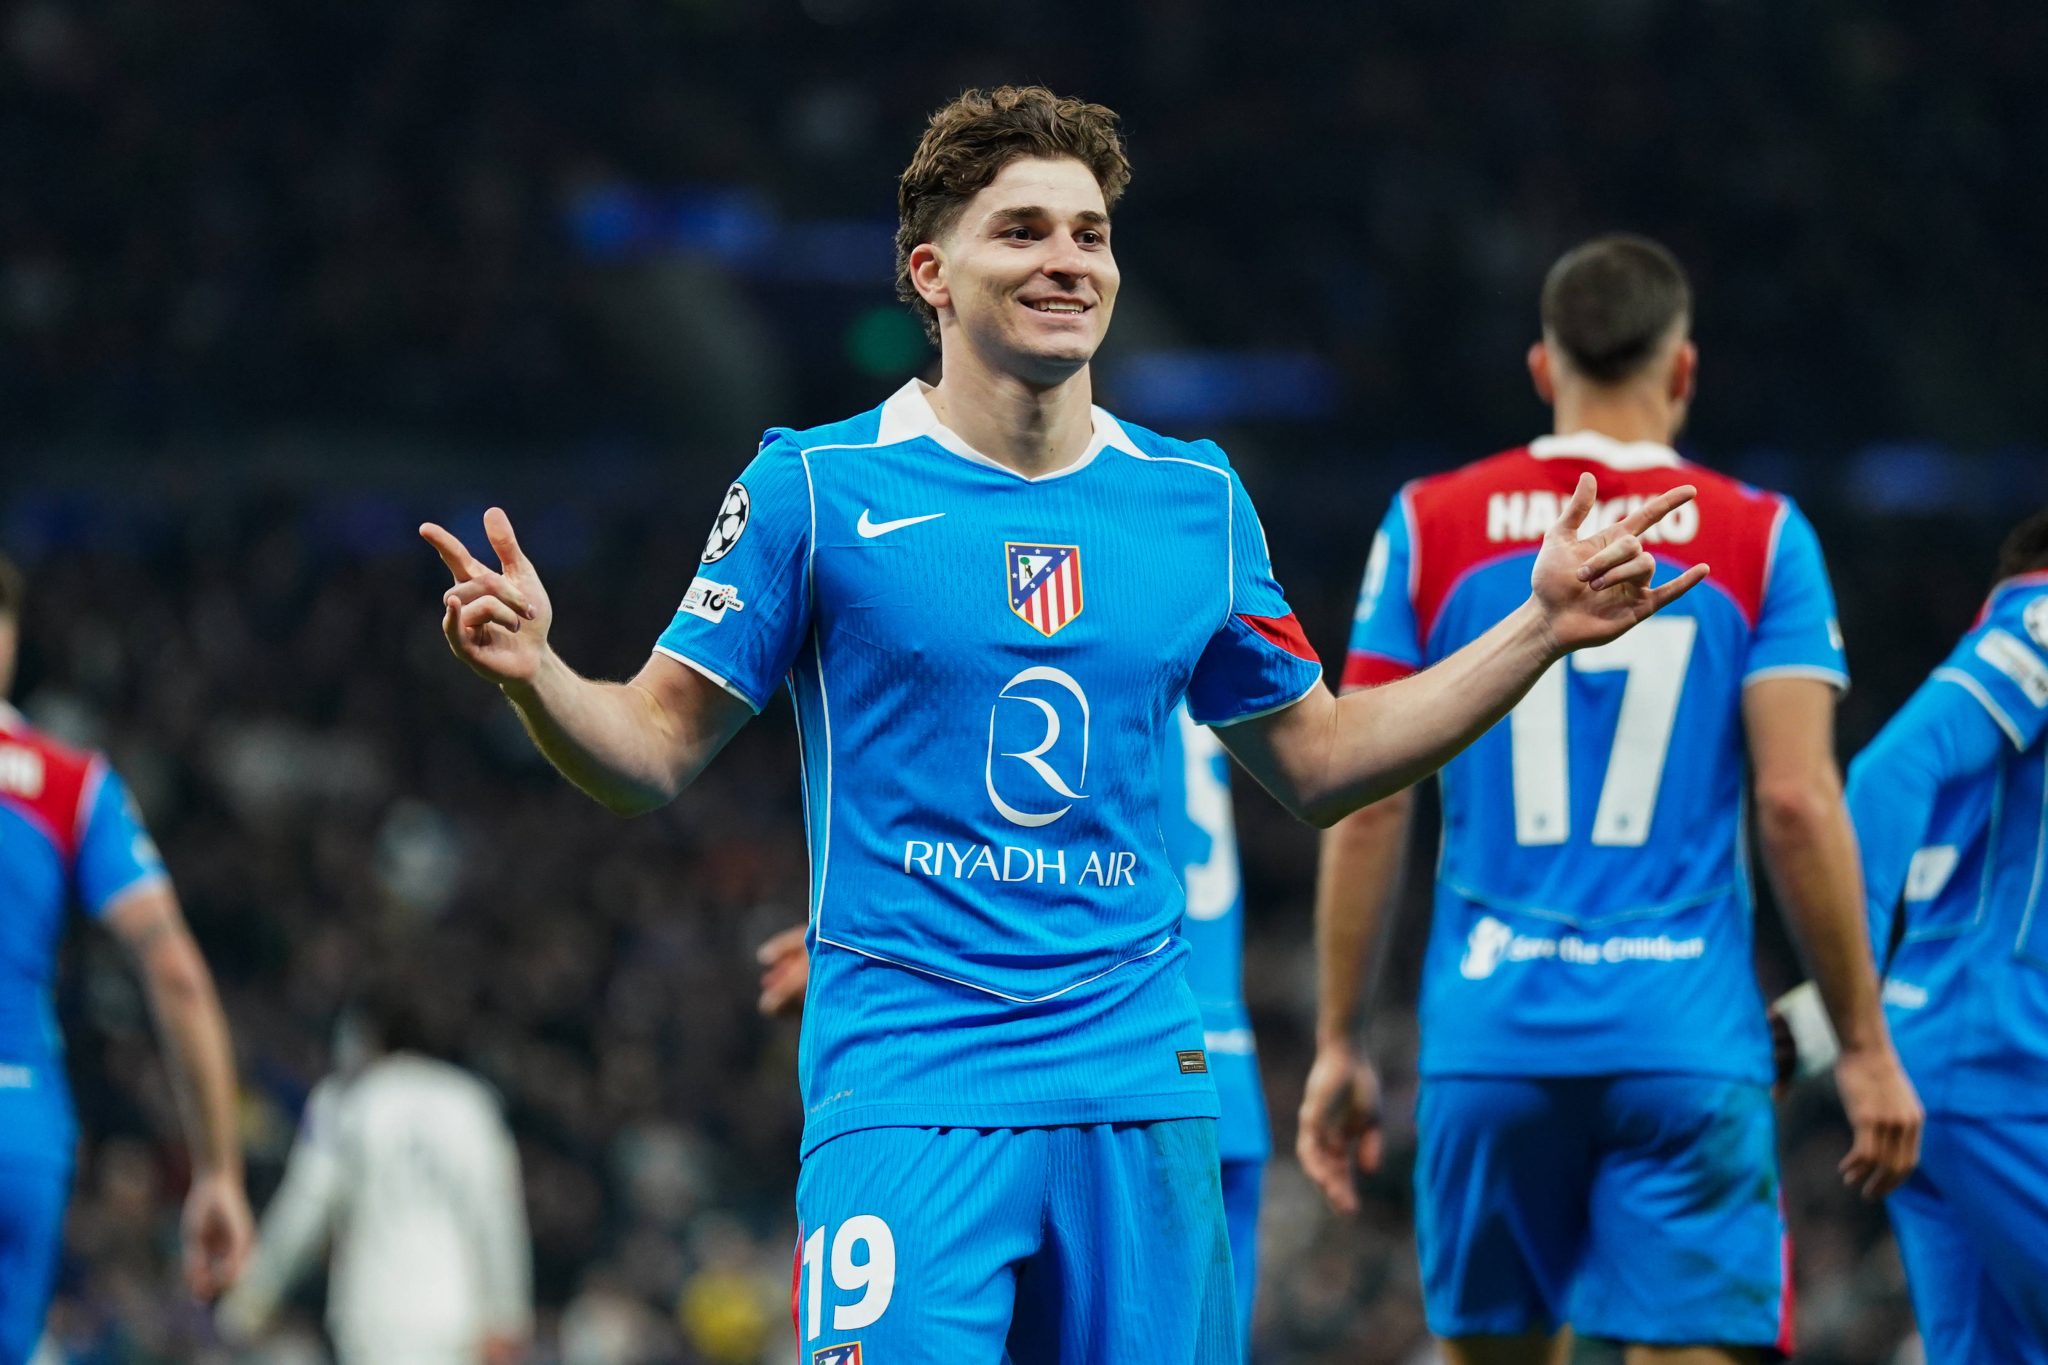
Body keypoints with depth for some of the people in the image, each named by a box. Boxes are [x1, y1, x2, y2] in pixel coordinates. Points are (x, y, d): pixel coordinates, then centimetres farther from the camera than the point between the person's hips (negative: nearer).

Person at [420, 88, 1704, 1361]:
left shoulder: (1198, 500, 11)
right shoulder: (816, 486, -1)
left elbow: (1315, 761, 22)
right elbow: (654, 748, 1)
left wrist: (1540, 629, 16)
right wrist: (533, 673, -20)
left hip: (1142, 1083, 4)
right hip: (909, 1089, -4)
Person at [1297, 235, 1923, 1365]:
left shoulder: (1432, 528, 6)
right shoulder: (1760, 539, 1)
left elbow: (1367, 803, 3)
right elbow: (1796, 803, -5)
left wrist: (1337, 1041, 8)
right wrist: (1864, 1046, 1)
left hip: (1490, 1035, 2)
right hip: (1688, 1045, -2)